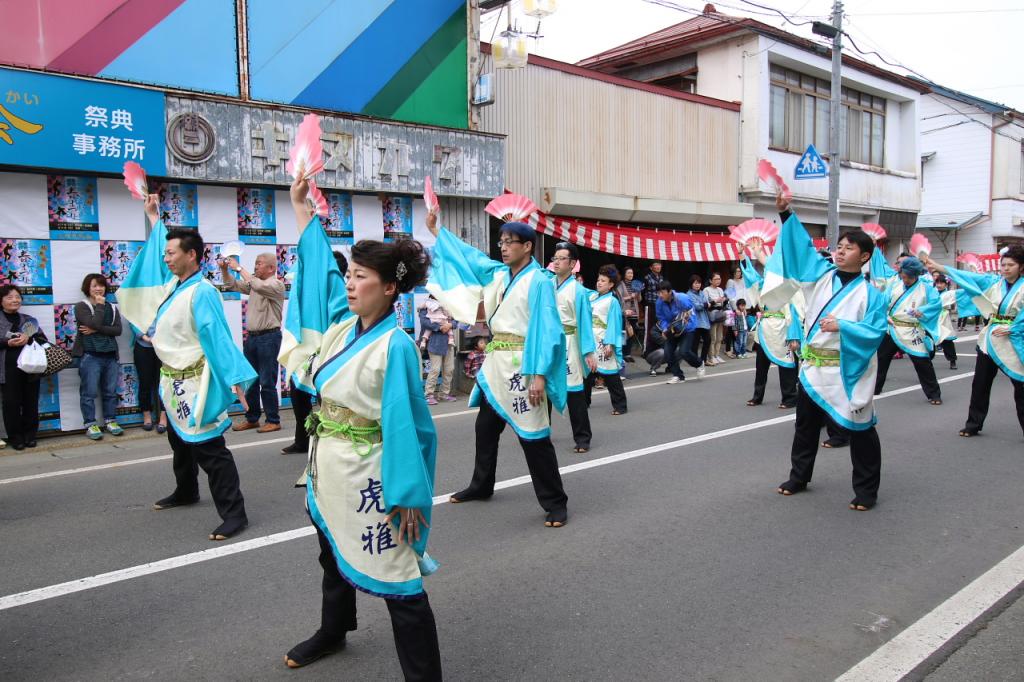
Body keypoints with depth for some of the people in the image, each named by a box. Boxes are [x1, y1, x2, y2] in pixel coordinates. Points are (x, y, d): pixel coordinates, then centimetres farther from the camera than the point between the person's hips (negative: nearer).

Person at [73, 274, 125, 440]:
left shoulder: (112, 307, 13)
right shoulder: (81, 306, 0)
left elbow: (118, 330, -1)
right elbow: (94, 323, -18)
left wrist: (96, 330, -12)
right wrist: (100, 305, -7)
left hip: (110, 355, 5)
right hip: (90, 356, -4)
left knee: (110, 392, 9)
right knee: (89, 392, -3)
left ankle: (110, 421, 18)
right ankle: (90, 425, 4)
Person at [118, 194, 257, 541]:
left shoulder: (202, 292, -20)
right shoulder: (172, 283, 7)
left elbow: (218, 336, -27)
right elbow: (156, 253, 28)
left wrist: (235, 378, -33)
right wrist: (154, 217, 34)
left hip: (194, 384, -10)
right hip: (173, 381, 10)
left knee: (208, 447, -10)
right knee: (180, 440, 25)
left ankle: (233, 513, -6)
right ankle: (186, 492, 45)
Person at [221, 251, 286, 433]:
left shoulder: (276, 284, -9)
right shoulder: (254, 282, 14)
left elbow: (258, 286, -27)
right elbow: (232, 285, 19)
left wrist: (239, 268, -19)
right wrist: (225, 269, 2)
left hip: (269, 337, -8)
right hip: (251, 336, 8)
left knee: (267, 382, -4)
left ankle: (273, 421, 5)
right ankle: (252, 419, 22)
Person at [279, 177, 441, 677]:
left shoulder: (395, 346, -21)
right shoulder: (342, 322, 1)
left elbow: (405, 425, -21)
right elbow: (320, 263, 14)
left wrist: (408, 496, -20)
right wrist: (300, 203, 15)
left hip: (366, 475, -9)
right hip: (326, 465, 9)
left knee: (395, 580, -1)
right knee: (334, 557, 29)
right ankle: (333, 632, 53)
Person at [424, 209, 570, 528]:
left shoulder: (538, 281, -12)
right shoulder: (498, 273, 10)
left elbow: (546, 331, -17)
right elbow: (469, 256, 23)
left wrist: (539, 375, -23)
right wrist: (435, 229, 25)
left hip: (522, 366, -8)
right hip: (495, 363, 8)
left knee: (533, 435, -4)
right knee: (486, 427, 18)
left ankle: (555, 502, 7)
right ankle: (481, 486, 37)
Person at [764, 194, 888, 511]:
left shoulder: (870, 294, -7)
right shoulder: (821, 274, 5)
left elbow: (875, 332, -14)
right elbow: (802, 245, 0)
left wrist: (842, 326, -24)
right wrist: (786, 214, -11)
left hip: (847, 371, -5)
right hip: (812, 366, 5)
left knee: (859, 429, 3)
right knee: (806, 424, 16)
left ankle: (866, 490, 16)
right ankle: (799, 477, 32)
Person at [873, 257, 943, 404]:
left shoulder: (926, 288, -5)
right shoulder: (895, 285, 5)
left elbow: (937, 303, -12)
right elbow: (884, 301, 2)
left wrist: (922, 311, -26)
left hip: (912, 332, -4)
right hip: (892, 328, 4)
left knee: (922, 363, -4)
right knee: (880, 358, 12)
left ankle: (933, 394, 9)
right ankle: (874, 387, 28)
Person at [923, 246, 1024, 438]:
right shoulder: (994, 281, 4)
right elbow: (967, 276, -3)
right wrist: (938, 267, -11)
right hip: (989, 338, 4)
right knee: (980, 383, 10)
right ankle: (974, 424, 21)